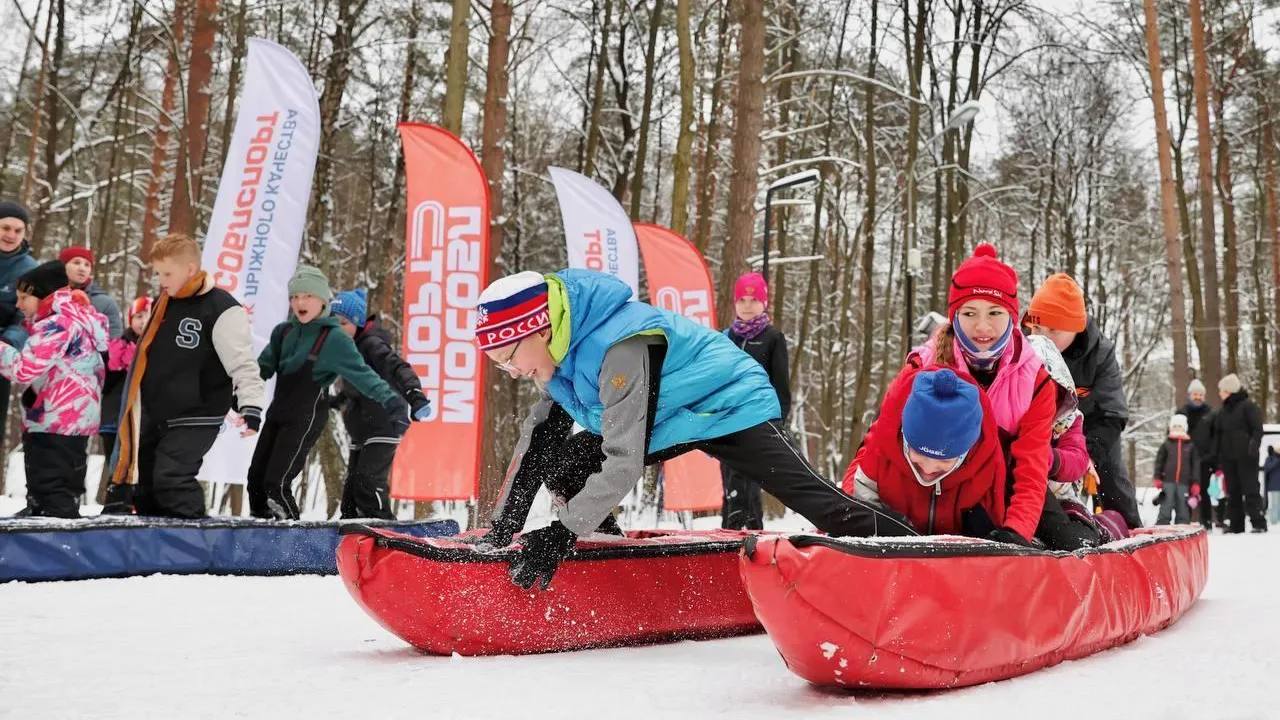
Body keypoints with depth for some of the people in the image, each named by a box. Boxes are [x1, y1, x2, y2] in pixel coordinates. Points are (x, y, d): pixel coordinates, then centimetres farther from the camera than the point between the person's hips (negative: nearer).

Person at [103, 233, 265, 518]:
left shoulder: (222, 309, -15)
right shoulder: (163, 303, 9)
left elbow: (243, 363, -19)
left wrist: (251, 408, -30)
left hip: (196, 419, -8)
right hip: (153, 417, 8)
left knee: (170, 478, -20)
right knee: (145, 486, 11)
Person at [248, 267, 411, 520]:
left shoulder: (334, 338, -12)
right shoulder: (283, 332, 6)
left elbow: (362, 374, -18)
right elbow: (263, 367, 15)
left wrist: (392, 402, -30)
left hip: (306, 418, -7)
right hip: (277, 413, 7)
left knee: (277, 483, -12)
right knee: (256, 477, 10)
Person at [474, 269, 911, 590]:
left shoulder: (619, 348, -35)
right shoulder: (559, 350, -7)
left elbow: (624, 464, -36)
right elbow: (536, 441, 2)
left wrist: (563, 534, -35)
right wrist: (502, 528, -1)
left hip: (729, 407, -8)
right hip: (663, 426, 9)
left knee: (811, 499, -20)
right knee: (556, 462, -5)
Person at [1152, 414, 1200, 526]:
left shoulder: (1191, 446, 9)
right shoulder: (1166, 444, 9)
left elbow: (1196, 465, 8)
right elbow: (1159, 461, 7)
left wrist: (1195, 484, 3)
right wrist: (1157, 478, -2)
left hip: (1184, 483, 1)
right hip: (1168, 481, -1)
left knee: (1183, 511, 5)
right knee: (1165, 509, -3)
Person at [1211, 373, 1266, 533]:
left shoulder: (1247, 406, -5)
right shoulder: (1224, 410, 16)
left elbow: (1257, 429, -10)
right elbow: (1217, 434, 19)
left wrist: (1254, 446, -25)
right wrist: (1216, 454, 11)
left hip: (1245, 456, -7)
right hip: (1228, 457, 7)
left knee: (1250, 489, -8)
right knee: (1232, 491, 7)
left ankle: (1259, 523, -6)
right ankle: (1235, 524, 11)